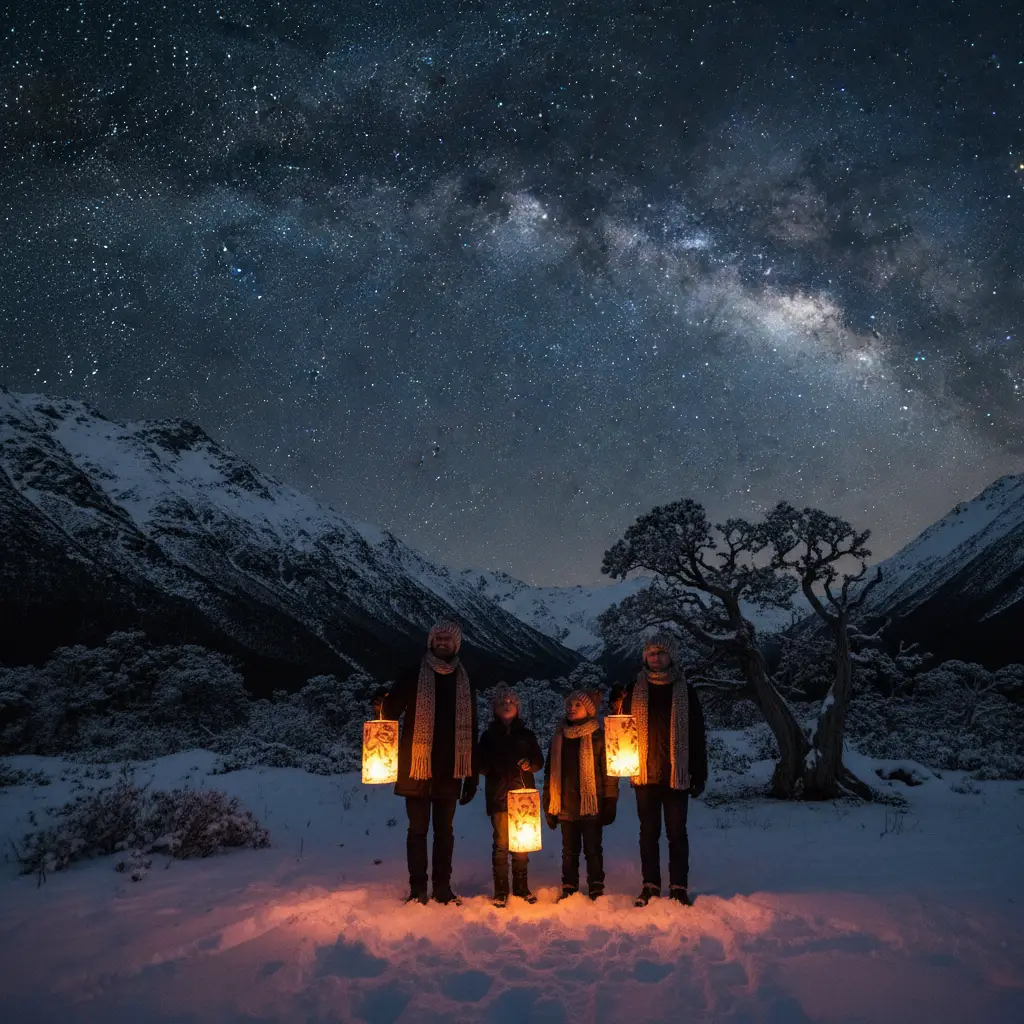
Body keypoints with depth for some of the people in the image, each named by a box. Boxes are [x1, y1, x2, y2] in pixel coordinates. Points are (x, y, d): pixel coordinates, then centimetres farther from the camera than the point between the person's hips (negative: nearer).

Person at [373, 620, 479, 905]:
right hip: (418, 767, -2)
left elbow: (470, 733, 11)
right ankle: (417, 889, 14)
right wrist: (382, 706, -27)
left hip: (449, 771, 2)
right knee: (418, 829, 4)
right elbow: (392, 711, -2)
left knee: (444, 830, 10)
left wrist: (472, 775, 7)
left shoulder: (465, 684, 9)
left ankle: (443, 887, 20)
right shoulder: (413, 677, 2)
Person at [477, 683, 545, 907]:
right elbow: (481, 766, 6)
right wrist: (490, 767, -15)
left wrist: (530, 764, -9)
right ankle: (501, 891, 4)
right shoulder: (489, 735, 8)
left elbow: (539, 761, 12)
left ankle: (521, 887, 15)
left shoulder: (526, 734, 11)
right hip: (499, 795, -1)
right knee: (501, 842, -4)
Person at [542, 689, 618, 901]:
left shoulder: (599, 736, -2)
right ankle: (569, 889, 21)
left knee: (592, 849, 2)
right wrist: (549, 804, 11)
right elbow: (551, 771, 15)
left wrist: (610, 802, -9)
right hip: (566, 805, 4)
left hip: (591, 804, -4)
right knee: (569, 850, 11)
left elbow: (609, 771, -4)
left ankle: (596, 890, 12)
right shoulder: (559, 737, 12)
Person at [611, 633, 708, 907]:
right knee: (648, 832, 10)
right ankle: (650, 884, 21)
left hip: (676, 775, -1)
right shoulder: (634, 690, 4)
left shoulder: (684, 691, 1)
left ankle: (679, 885, 18)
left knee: (677, 832, 7)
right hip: (645, 774, 1)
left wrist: (699, 775, -2)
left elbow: (697, 735, 1)